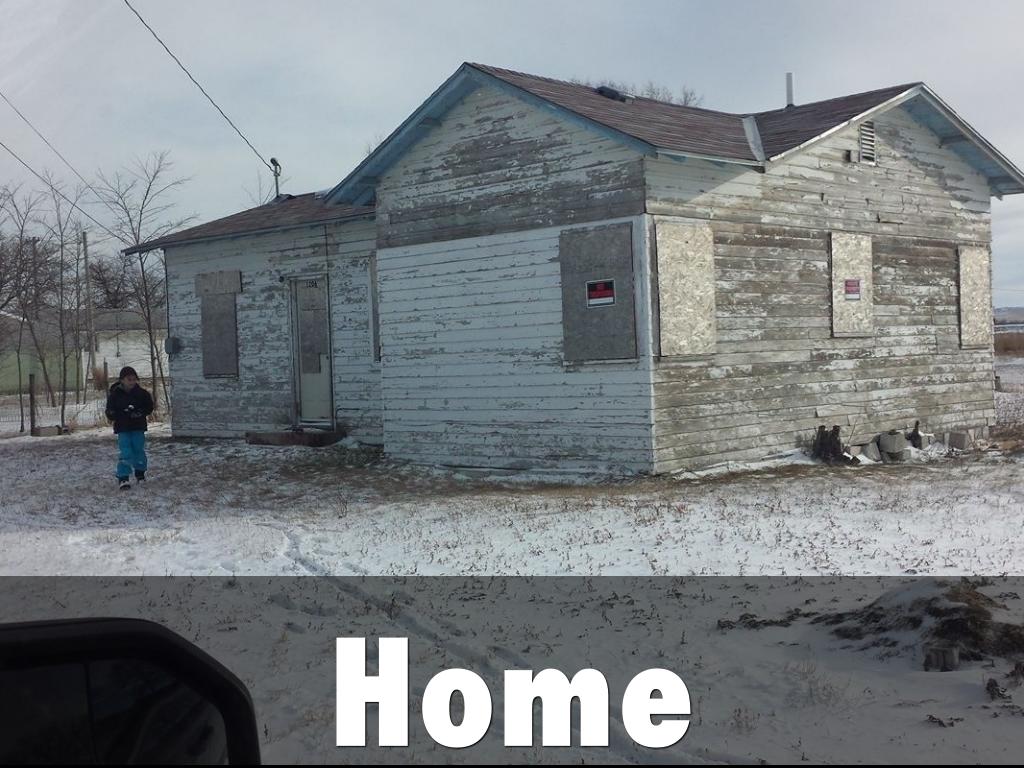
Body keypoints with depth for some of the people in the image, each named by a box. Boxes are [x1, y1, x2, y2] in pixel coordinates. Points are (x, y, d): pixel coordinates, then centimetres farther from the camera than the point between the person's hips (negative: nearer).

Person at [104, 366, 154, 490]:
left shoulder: (141, 393, -2)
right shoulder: (115, 395, -5)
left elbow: (149, 407, 6)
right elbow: (110, 413, -5)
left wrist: (140, 412, -14)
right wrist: (124, 414, -24)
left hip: (138, 428, 2)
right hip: (123, 429, -2)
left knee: (139, 450, 7)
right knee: (125, 453, -10)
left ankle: (140, 473, 28)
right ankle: (123, 478, -9)